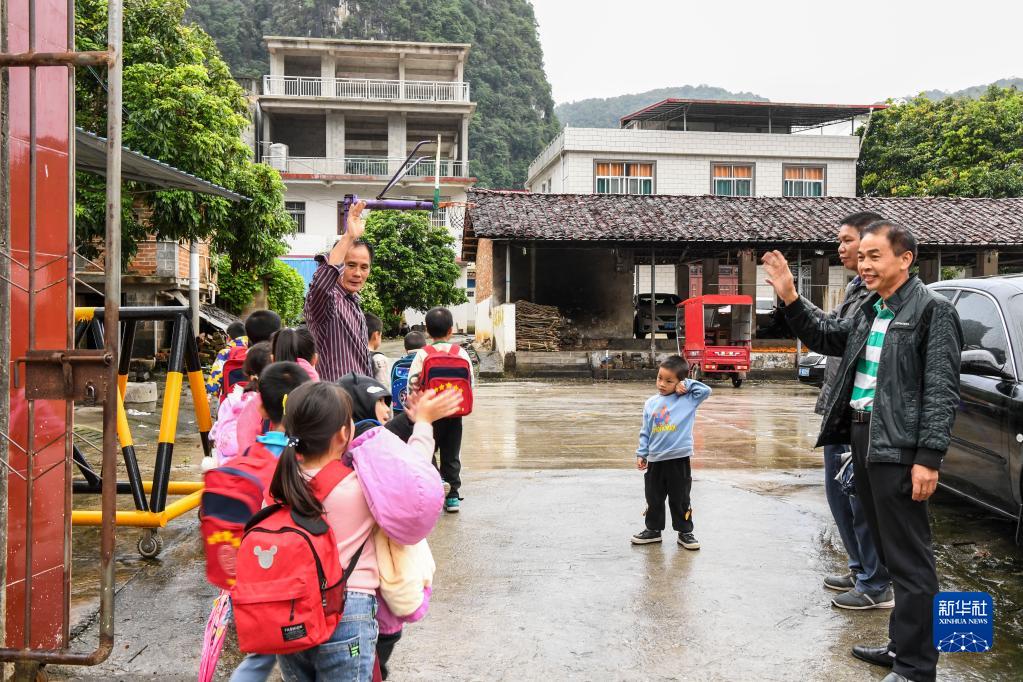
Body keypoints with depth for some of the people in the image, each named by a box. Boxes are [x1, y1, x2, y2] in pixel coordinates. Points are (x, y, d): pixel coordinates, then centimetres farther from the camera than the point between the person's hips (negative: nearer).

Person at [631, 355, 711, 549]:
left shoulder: (687, 399, -2)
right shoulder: (651, 404, 6)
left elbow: (706, 391, -13)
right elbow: (645, 432, 9)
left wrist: (687, 385, -10)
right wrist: (641, 454, 6)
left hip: (680, 460, -3)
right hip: (655, 460, 4)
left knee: (680, 500, 7)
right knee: (653, 499, 15)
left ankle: (685, 532, 21)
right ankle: (653, 529, 30)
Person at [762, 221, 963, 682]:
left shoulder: (932, 309, -8)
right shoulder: (868, 311, 14)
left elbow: (941, 389, -13)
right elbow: (826, 337, 23)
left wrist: (928, 457, -19)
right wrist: (790, 298, 8)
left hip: (899, 448, -8)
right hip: (861, 437, 8)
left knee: (909, 558, -2)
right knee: (890, 552, 18)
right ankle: (903, 645, 31)